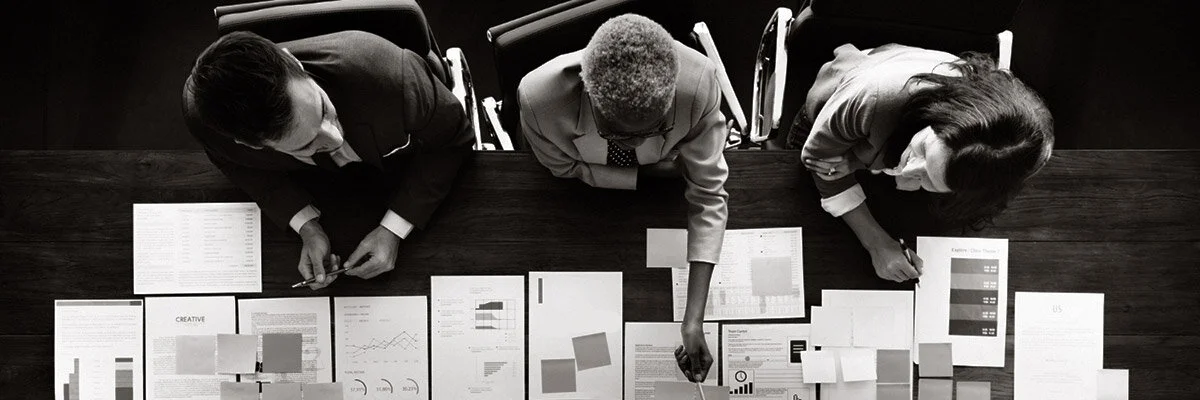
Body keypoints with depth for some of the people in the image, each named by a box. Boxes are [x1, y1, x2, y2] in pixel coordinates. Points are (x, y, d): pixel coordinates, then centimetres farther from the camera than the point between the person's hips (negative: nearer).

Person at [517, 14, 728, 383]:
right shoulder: (538, 97, -44)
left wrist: (694, 319, -37)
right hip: (584, 186, 0)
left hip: (662, 174, 1)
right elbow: (565, 167, -21)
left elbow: (708, 196, -34)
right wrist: (647, 175, -28)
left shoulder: (698, 82, -44)